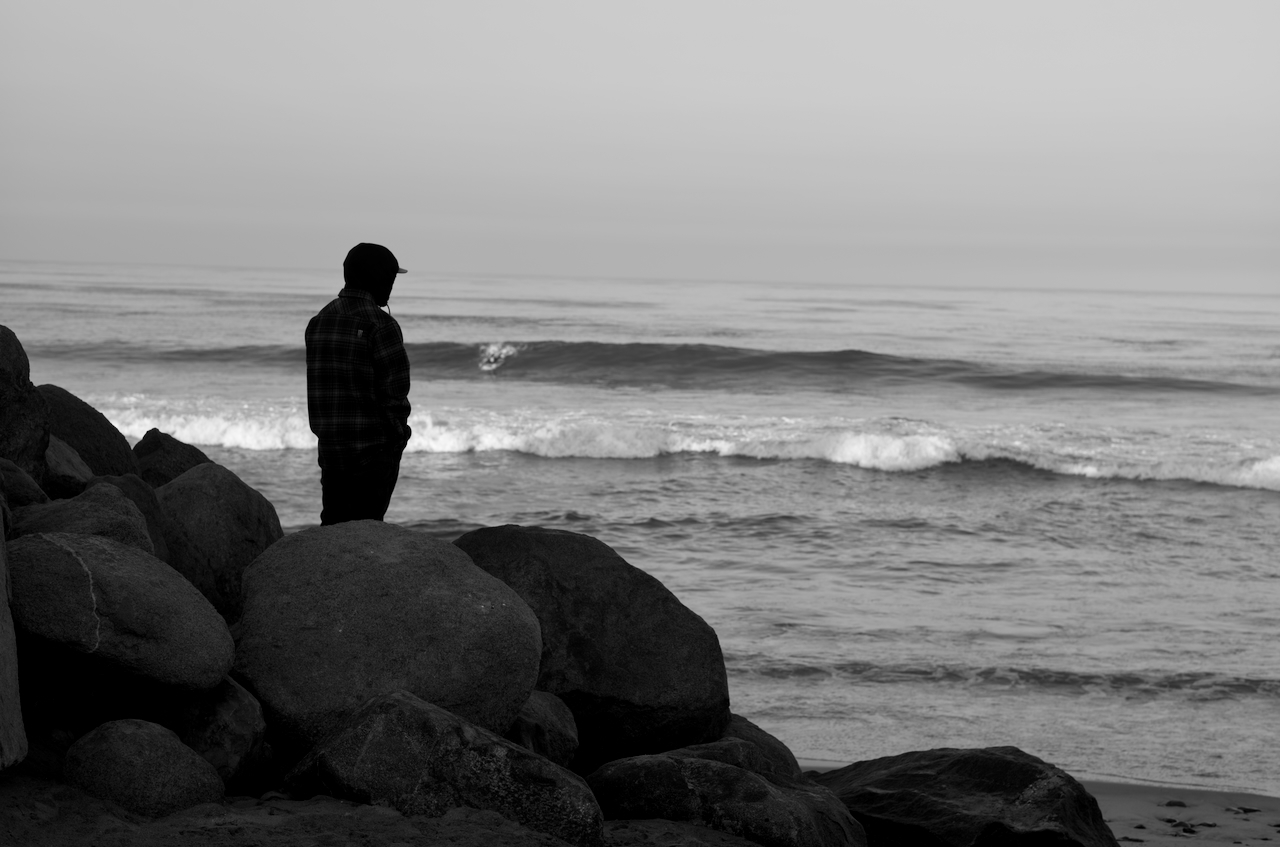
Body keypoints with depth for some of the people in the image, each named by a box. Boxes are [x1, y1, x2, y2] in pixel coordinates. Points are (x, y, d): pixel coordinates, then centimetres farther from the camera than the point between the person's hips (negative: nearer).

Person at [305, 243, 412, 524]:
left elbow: (316, 384, 7)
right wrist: (397, 433, 0)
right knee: (365, 525, 0)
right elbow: (395, 388, -15)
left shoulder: (318, 322, 8)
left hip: (331, 445, 6)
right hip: (374, 448, -6)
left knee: (334, 520, 14)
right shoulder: (380, 325, -14)